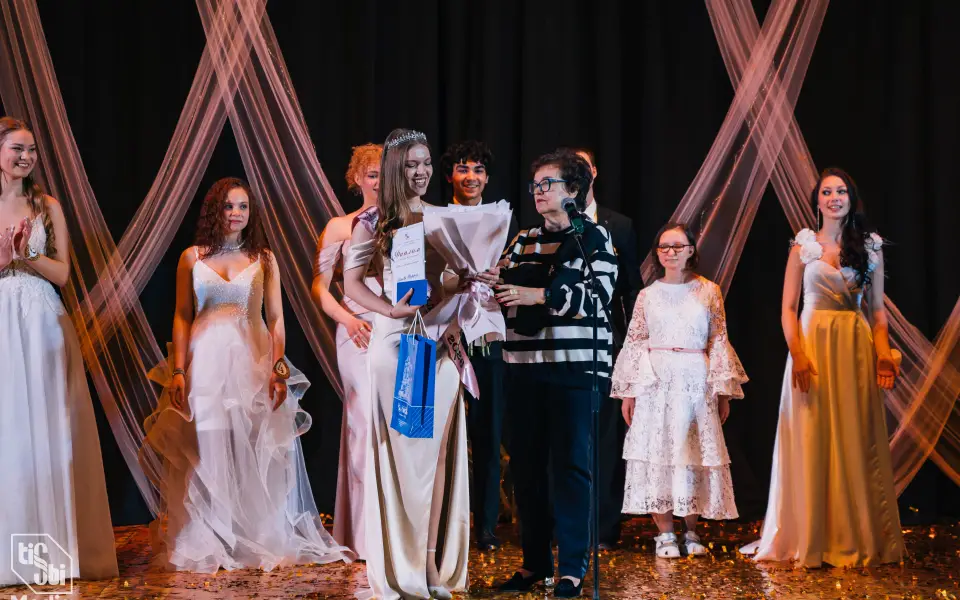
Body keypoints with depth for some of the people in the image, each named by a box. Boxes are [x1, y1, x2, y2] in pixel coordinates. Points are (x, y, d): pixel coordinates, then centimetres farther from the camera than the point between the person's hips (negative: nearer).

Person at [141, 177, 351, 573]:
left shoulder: (263, 259, 7)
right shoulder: (192, 258, 6)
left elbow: (276, 319, 4)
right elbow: (182, 317, 5)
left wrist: (279, 368, -7)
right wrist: (178, 371, -4)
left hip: (253, 362, 0)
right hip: (205, 362, 0)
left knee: (255, 456, 2)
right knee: (205, 455, 1)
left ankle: (261, 539, 13)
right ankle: (203, 544, 10)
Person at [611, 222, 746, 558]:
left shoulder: (709, 291, 7)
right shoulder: (648, 296, 8)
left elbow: (719, 342, 6)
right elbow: (634, 343, 7)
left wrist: (724, 391, 2)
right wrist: (628, 392, 2)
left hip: (696, 381, 0)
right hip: (655, 382, 0)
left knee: (695, 453, 0)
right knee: (656, 453, -3)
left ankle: (691, 531, 9)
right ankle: (665, 533, 3)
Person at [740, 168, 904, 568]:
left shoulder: (870, 246, 8)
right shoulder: (804, 246, 5)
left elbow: (877, 308, 8)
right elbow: (788, 308, 1)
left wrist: (883, 352, -8)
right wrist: (798, 354, -13)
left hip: (858, 348, 1)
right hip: (812, 343, -1)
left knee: (857, 441, 2)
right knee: (811, 442, -1)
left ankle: (858, 540, 11)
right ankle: (811, 539, 8)